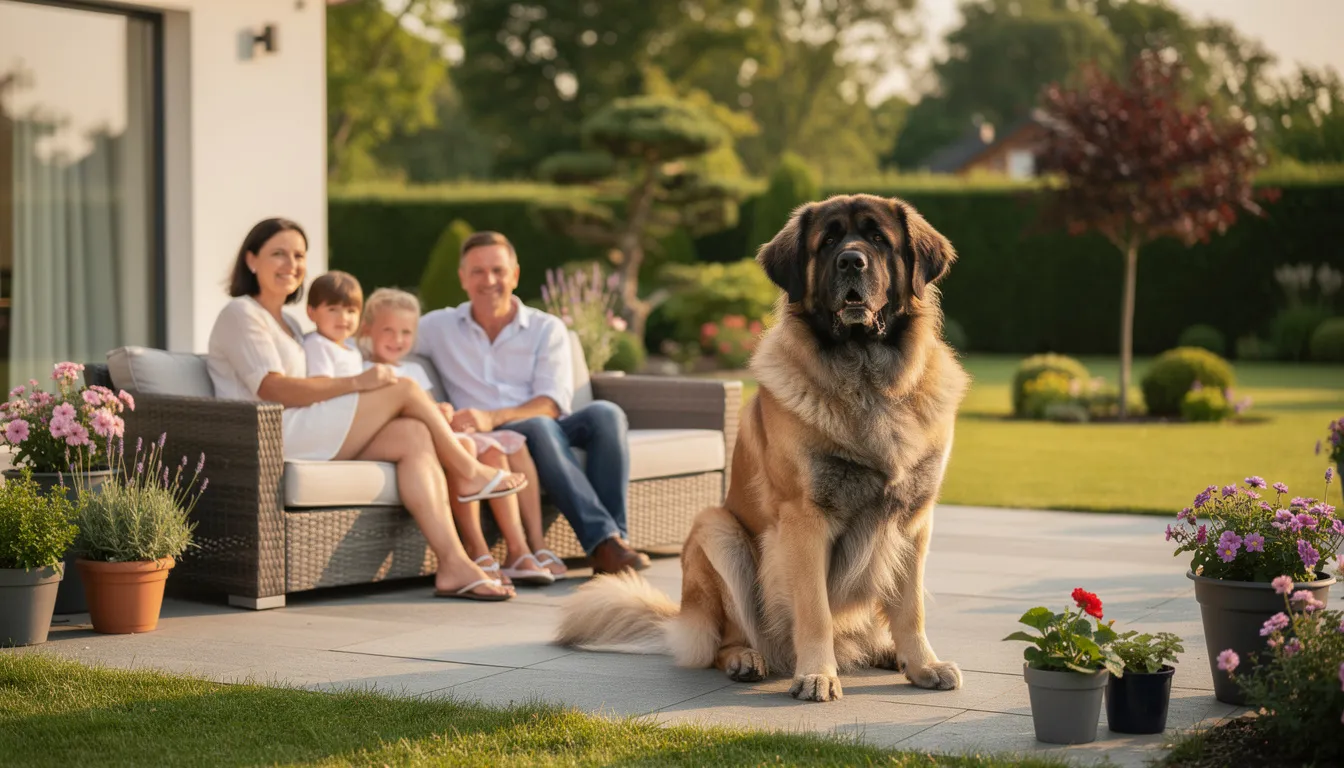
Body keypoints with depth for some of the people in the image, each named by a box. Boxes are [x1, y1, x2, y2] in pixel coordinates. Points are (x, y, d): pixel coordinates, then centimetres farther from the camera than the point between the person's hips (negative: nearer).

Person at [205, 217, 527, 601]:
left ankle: (453, 565, -27)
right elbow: (273, 390, -16)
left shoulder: (286, 322, 28)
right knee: (404, 388, -13)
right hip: (269, 439, -9)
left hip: (301, 437, 9)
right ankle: (469, 472, 8)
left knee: (414, 435, -16)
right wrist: (356, 383, -19)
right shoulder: (241, 315, -2)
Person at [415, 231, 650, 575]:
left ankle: (614, 537, -36)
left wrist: (494, 417, -23)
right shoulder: (438, 327, 13)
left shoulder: (547, 328, 10)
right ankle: (602, 541, -45)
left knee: (605, 413, -29)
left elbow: (553, 402, -3)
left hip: (551, 427, 2)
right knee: (539, 428, -36)